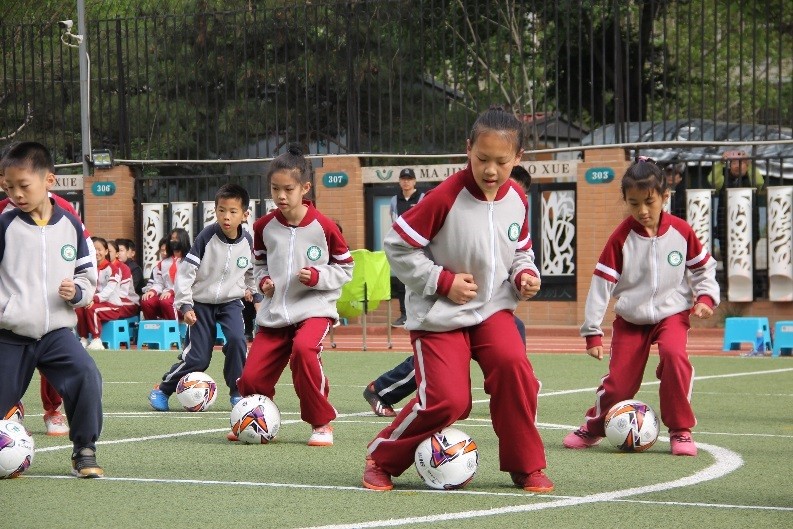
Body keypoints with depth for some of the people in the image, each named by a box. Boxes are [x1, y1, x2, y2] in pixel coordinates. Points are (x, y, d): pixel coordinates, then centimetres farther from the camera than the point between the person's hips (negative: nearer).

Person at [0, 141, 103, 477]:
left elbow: (88, 273, 12)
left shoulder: (70, 225, 4)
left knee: (87, 376, -22)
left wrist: (78, 292, -8)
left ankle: (84, 451, -10)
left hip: (57, 329, 0)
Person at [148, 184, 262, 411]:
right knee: (197, 358, -7)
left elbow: (252, 272, 13)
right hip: (201, 302, -3)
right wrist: (184, 304, -18)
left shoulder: (247, 241, -8)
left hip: (231, 301, 3)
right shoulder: (207, 236, -18)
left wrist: (256, 296, 13)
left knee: (237, 339, -25)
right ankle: (162, 390, 16)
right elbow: (186, 270, -15)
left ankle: (237, 392, -8)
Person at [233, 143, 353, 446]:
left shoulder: (323, 227, -8)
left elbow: (345, 268, 2)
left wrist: (318, 276, -15)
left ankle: (322, 424, -17)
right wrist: (262, 280, 0)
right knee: (250, 379, -3)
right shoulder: (264, 226, 3)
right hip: (274, 313, 4)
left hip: (314, 309, -4)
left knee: (304, 349, -37)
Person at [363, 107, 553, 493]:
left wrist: (524, 274, -6)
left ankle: (526, 465, -6)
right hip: (439, 316, -4)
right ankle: (381, 458, 13)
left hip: (492, 309, 4)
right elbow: (397, 246, -13)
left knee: (513, 364, -24)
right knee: (448, 400, -14)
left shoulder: (517, 200, -2)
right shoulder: (446, 197, -19)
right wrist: (444, 282, -16)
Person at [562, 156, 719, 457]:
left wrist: (705, 297, -9)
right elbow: (601, 284, -10)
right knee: (619, 380, -4)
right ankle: (594, 426, 29)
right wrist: (592, 332, -12)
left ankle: (681, 430, -14)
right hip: (630, 319, 0)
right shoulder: (621, 237, -11)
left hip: (672, 313, 0)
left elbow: (703, 267, 8)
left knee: (674, 354, -30)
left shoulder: (681, 231, -7)